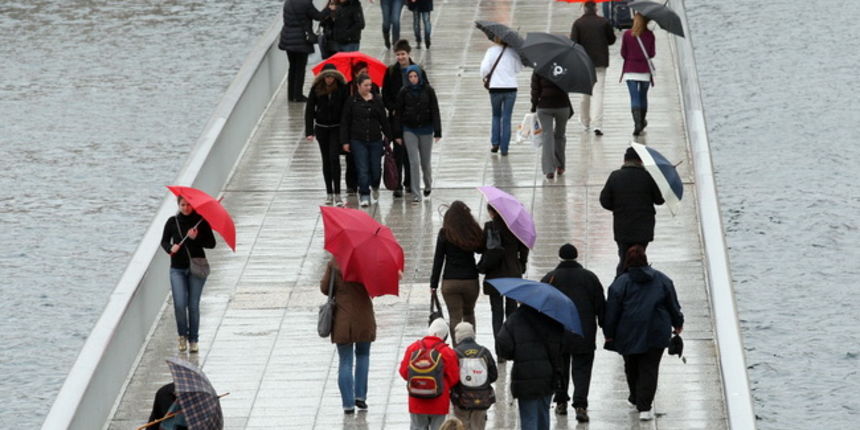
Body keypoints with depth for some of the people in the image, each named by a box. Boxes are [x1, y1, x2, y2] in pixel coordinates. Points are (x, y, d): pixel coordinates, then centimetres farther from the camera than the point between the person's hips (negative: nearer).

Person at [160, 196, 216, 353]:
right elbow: (164, 241, 10)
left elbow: (211, 244, -1)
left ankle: (193, 340, 13)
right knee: (180, 304, -10)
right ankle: (182, 335, 14)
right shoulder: (172, 222, 3)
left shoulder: (201, 222, -1)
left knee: (193, 305, -1)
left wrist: (196, 238, -17)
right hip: (178, 269, 1)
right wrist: (170, 248, -12)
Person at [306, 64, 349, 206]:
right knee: (326, 160, 9)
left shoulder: (342, 88, -9)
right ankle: (329, 193, 18)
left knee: (334, 158, -14)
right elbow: (309, 110, -3)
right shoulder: (316, 88, -5)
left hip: (337, 128, -2)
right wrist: (309, 131, -10)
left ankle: (337, 194, -14)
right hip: (321, 128, 2)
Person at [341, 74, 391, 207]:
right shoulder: (352, 101, -2)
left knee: (376, 169, 6)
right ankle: (364, 195, 2)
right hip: (358, 141, -2)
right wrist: (345, 141, -3)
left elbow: (384, 121, 10)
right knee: (362, 170, -6)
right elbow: (345, 123, 1)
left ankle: (375, 186, 37)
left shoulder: (377, 100, 4)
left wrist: (390, 137, 9)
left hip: (375, 140, 2)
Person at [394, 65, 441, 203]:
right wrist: (398, 134, 0)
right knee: (414, 162, -6)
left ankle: (428, 185, 38)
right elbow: (398, 113, 2)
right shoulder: (404, 92, -2)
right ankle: (416, 195, -3)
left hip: (426, 129, 0)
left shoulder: (428, 90, -4)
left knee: (426, 161, 9)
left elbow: (435, 111, -3)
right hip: (409, 130, 0)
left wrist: (437, 132, -7)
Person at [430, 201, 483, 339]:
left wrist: (434, 284, 0)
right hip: (471, 281, 2)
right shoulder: (474, 231, -4)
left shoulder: (444, 233, -8)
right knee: (469, 313, 23)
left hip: (450, 282, -2)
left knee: (455, 317, 2)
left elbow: (438, 259, -5)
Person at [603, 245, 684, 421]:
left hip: (629, 334, -1)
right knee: (649, 368, 2)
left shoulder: (621, 283, -8)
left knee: (632, 367, 19)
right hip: (656, 333, 1)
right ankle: (644, 407, -8)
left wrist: (608, 333, 4)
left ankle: (637, 398, 34)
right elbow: (673, 304, 8)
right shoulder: (662, 279, 0)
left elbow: (612, 311, -6)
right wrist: (677, 323, 23)